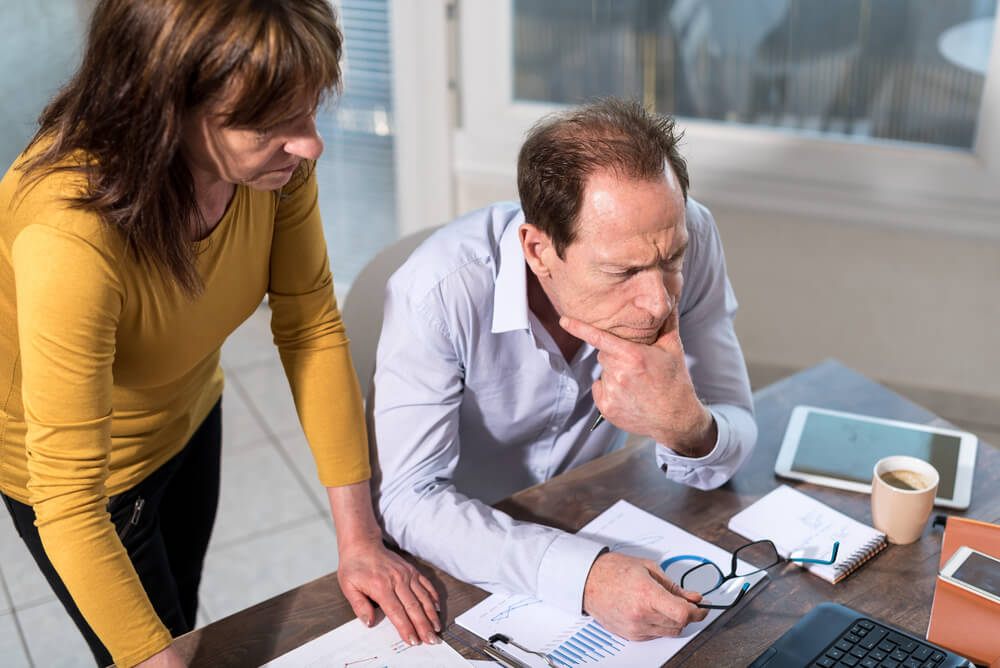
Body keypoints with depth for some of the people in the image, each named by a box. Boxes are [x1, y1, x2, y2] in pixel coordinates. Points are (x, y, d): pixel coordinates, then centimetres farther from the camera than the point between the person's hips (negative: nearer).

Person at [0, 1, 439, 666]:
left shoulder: (274, 156, -25)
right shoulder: (69, 236, -42)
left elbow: (311, 327, -17)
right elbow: (69, 506, -37)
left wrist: (358, 537, -17)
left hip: (187, 414, 5)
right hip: (74, 465, -5)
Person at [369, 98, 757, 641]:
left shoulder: (684, 235, -19)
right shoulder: (439, 291, -29)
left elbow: (729, 452, -13)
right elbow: (408, 498, -28)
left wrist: (683, 424, -35)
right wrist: (582, 574, -40)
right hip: (468, 549, -2)